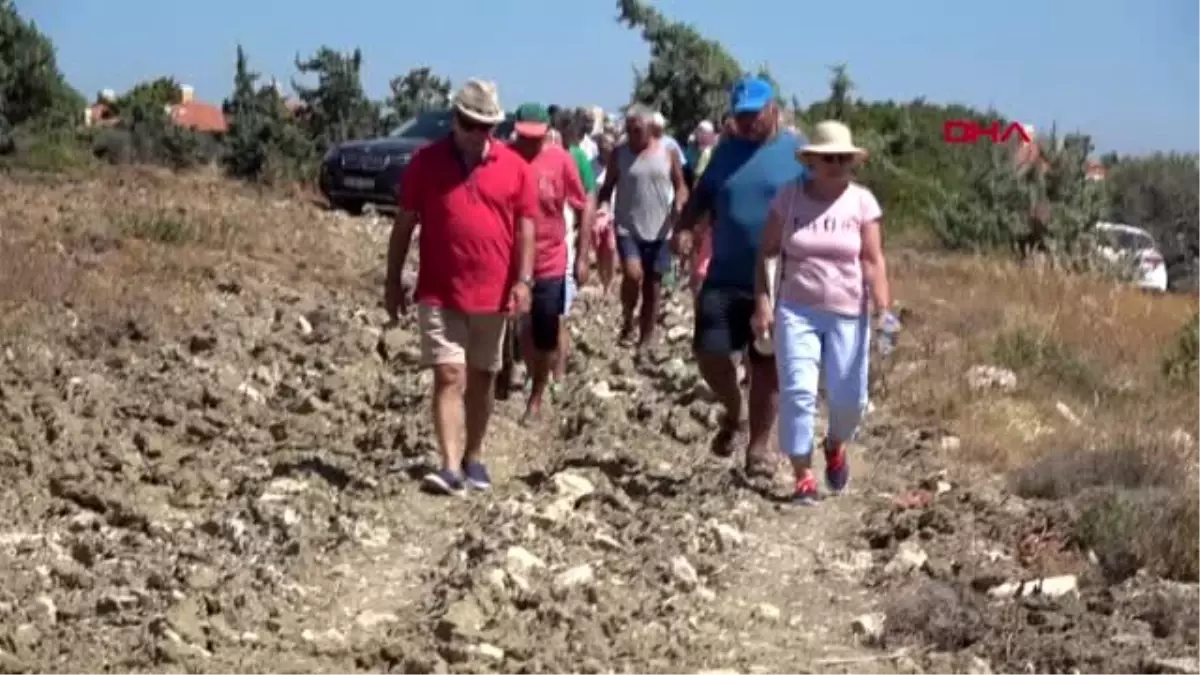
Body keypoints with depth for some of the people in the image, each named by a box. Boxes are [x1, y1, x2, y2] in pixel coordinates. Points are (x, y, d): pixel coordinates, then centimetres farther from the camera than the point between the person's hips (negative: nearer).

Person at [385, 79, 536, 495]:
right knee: (449, 376, -9)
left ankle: (474, 458, 27)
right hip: (439, 293, -2)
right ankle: (451, 467, -13)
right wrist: (393, 281, 2)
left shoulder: (513, 166, 1)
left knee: (482, 378, 13)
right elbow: (404, 223, 3)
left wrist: (523, 279, -10)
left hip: (493, 294, 2)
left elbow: (525, 227, 2)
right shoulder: (426, 162, -1)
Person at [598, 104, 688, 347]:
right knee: (633, 274, -24)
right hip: (628, 228, -1)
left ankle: (645, 341, 18)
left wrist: (679, 205, -13)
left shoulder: (667, 153, 1)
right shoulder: (619, 154, 0)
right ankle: (627, 320, 1)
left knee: (653, 287, 6)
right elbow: (607, 187, 5)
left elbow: (680, 186, 7)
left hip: (659, 231, 2)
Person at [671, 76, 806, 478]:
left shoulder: (797, 153, -2)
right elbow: (701, 197, 16)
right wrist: (683, 228, -4)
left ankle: (758, 446, 19)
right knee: (710, 353, -8)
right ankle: (733, 412, 22)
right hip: (725, 277, 3)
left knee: (767, 366, 5)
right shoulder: (726, 151, 9)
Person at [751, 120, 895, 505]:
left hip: (847, 314, 1)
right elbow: (766, 252, 1)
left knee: (849, 397, 2)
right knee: (798, 393, -9)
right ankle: (803, 476, 0)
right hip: (795, 310, 0)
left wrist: (883, 309, -16)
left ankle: (836, 446, 36)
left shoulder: (862, 201, -2)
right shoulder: (789, 196, -2)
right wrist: (762, 302, -8)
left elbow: (873, 261, -5)